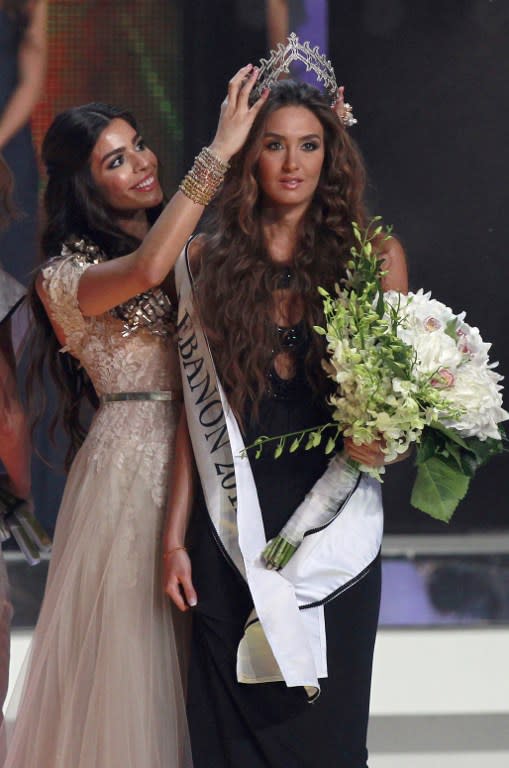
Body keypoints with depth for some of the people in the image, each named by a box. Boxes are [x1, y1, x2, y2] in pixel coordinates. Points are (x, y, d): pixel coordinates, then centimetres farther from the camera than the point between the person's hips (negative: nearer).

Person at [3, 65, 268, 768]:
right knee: (130, 644, -1)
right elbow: (145, 270, -26)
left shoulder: (195, 252, 12)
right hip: (131, 465, -5)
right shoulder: (66, 276, -5)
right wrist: (219, 153, -26)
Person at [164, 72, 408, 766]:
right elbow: (197, 414, 5)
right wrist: (175, 537, 2)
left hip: (334, 522, 0)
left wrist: (383, 440, -14)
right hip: (234, 525, 1)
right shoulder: (207, 260, 5)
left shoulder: (375, 256, 3)